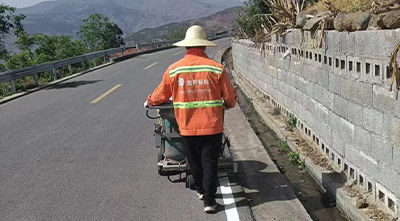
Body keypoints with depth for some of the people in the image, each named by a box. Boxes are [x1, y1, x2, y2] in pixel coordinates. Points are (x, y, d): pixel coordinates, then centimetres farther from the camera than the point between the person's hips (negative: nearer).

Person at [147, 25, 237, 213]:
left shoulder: (174, 69, -5)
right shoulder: (216, 68, -8)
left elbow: (161, 95, 7)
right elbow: (230, 98, -1)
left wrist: (149, 101, 29)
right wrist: (227, 104, 22)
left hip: (187, 127, 2)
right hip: (212, 126, -1)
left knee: (194, 162, 20)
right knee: (210, 163, 8)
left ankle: (201, 190, 39)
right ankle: (209, 200, 10)